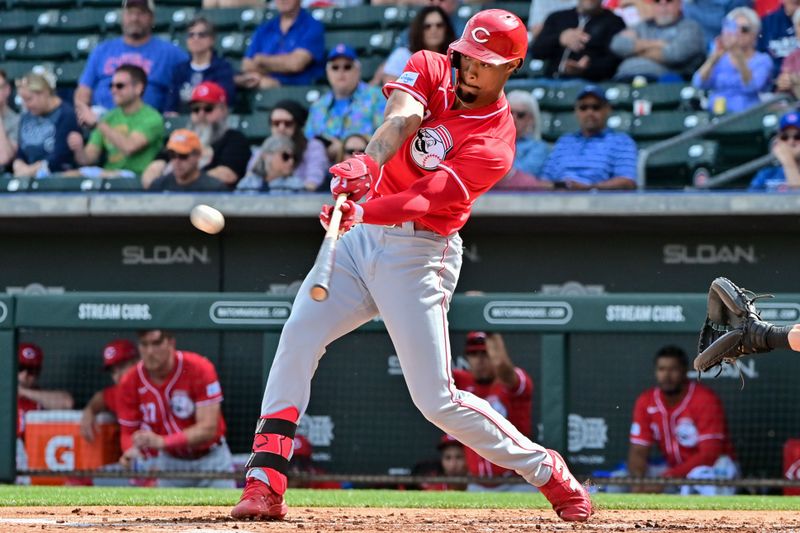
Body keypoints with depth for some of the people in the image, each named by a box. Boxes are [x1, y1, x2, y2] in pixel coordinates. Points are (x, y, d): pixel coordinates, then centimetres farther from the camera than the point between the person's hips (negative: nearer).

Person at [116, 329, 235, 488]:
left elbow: (208, 429, -26)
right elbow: (128, 432, -2)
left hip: (210, 459, -2)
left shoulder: (199, 369, -21)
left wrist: (162, 442, -40)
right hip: (169, 461, 2)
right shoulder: (130, 383, -11)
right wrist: (132, 451, -28)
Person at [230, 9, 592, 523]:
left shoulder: (494, 145, -15)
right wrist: (369, 163, -43)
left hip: (419, 254, -5)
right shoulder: (430, 70, 0)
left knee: (437, 399, -6)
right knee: (297, 340, -13)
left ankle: (548, 471, 13)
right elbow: (399, 120, -21)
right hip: (361, 236, 5)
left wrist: (364, 211, -47)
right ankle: (265, 486, -14)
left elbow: (427, 198, -29)